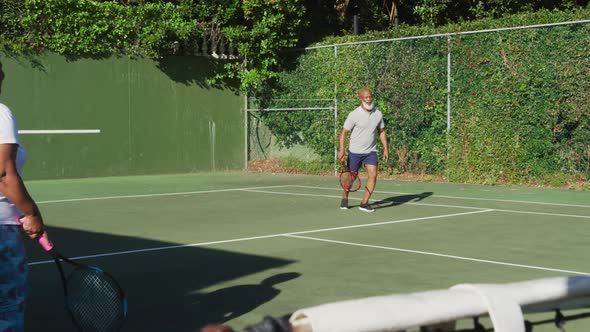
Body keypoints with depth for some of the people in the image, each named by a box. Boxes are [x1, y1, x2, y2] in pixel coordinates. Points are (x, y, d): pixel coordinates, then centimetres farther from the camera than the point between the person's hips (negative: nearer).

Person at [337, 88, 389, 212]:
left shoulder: (378, 114, 0)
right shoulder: (354, 115, -12)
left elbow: (381, 132, 11)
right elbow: (344, 132, -10)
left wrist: (386, 149, 6)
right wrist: (341, 149, -19)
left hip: (371, 152, 3)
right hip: (355, 152, -3)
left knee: (373, 175, -13)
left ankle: (364, 203, -6)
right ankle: (344, 199, 31)